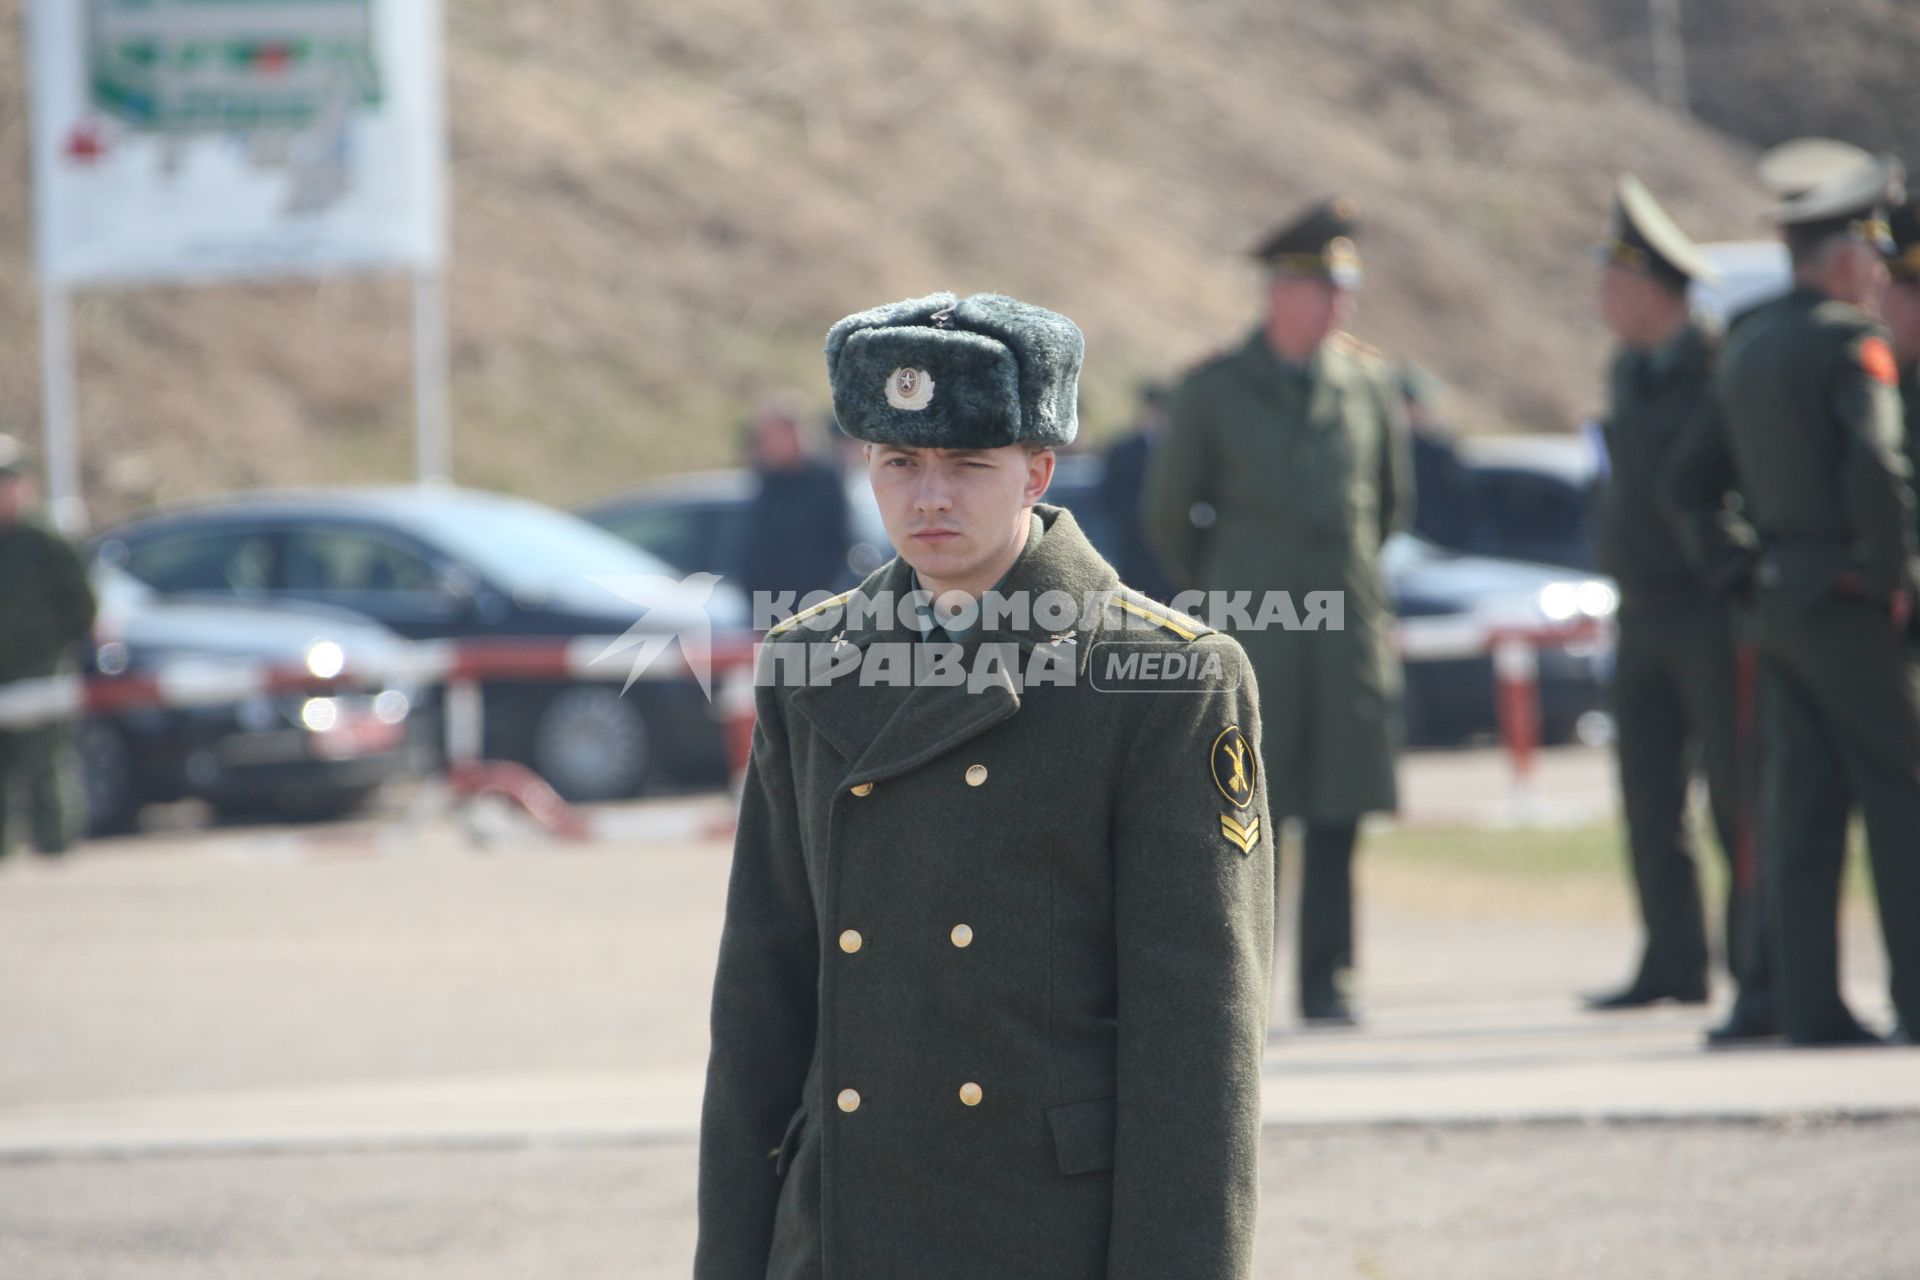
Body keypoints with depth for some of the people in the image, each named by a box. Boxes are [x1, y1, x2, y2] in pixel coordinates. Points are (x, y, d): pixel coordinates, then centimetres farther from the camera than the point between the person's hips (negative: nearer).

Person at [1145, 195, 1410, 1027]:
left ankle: (1325, 982, 6)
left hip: (1346, 632, 3)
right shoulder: (1212, 393, 1)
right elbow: (1169, 512, 10)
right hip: (1250, 638, -2)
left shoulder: (1370, 386, 9)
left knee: (1338, 812, 0)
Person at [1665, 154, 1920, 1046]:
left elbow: (1689, 485, 20)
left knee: (1801, 805, 6)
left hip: (1775, 602, 8)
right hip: (1847, 605, -8)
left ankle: (1808, 1004, 4)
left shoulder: (1747, 345, 15)